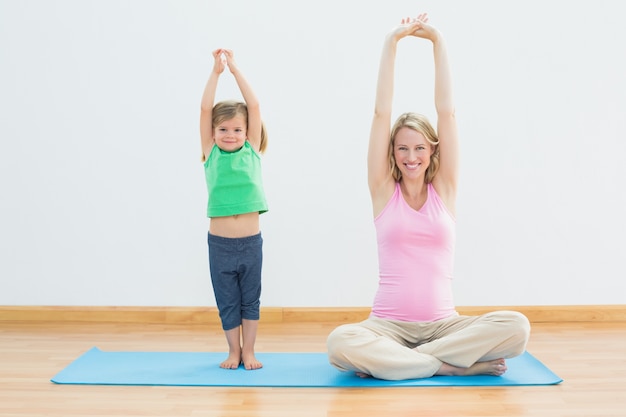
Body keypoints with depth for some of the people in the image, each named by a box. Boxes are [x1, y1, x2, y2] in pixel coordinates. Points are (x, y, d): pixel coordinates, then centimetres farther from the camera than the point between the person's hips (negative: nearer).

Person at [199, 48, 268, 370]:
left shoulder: (252, 151, 2)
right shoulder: (211, 154, 1)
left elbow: (254, 106, -3)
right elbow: (205, 109, -5)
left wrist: (234, 68, -3)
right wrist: (216, 71, -8)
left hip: (250, 241, 1)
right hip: (219, 243, 0)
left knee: (250, 299, 12)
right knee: (227, 301, 11)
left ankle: (248, 351, 25)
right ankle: (233, 350, 26)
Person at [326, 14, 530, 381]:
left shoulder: (443, 189, 7)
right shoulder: (384, 190, 5)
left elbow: (447, 112, 2)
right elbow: (382, 113, -1)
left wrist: (437, 41, 2)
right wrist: (392, 42, -3)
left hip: (443, 323, 2)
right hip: (388, 325, -1)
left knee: (516, 326, -26)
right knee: (340, 343, -33)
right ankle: (456, 365, -19)